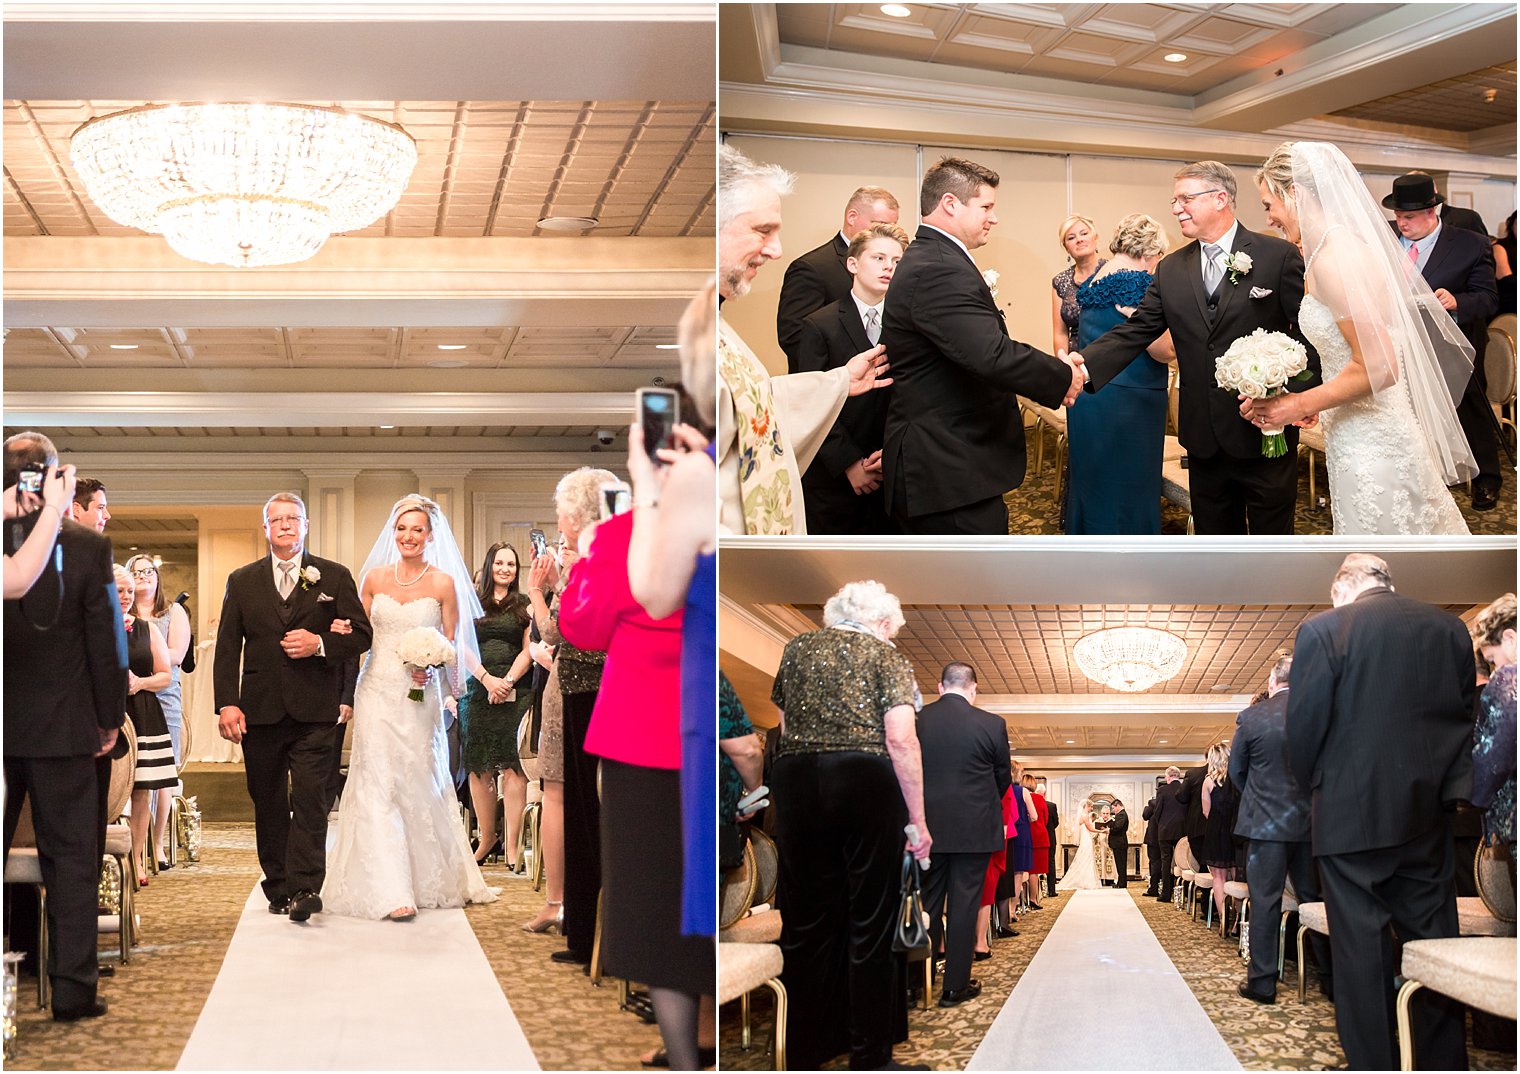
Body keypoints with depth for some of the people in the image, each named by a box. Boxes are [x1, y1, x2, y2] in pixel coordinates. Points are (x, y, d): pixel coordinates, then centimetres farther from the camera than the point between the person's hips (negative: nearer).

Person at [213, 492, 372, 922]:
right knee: (268, 804, 8)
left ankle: (305, 888, -14)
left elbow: (362, 634, 5)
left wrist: (320, 643, -13)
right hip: (260, 710, 3)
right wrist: (226, 704, -4)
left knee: (310, 802, -12)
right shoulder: (242, 581, 12)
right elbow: (227, 647, 7)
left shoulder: (334, 576, 8)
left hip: (313, 710, -2)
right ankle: (278, 887, 17)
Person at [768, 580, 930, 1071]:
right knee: (870, 925, 6)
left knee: (805, 923, 10)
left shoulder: (796, 649, 16)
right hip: (867, 780, -3)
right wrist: (918, 819, -3)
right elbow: (901, 740, -5)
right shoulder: (887, 657, 5)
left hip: (795, 779, 3)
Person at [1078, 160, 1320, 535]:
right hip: (1204, 439, 4)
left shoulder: (1279, 256, -5)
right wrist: (1085, 365, -16)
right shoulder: (1171, 269, 7)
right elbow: (1136, 331, 1)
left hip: (1265, 433, -4)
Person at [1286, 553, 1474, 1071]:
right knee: (1434, 942, 12)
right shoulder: (1450, 629, 5)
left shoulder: (1324, 630, -8)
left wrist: (1315, 785, 9)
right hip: (1429, 814, 4)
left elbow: (1304, 724, -8)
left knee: (1361, 950, 3)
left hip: (1352, 814, -4)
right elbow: (1465, 717, 8)